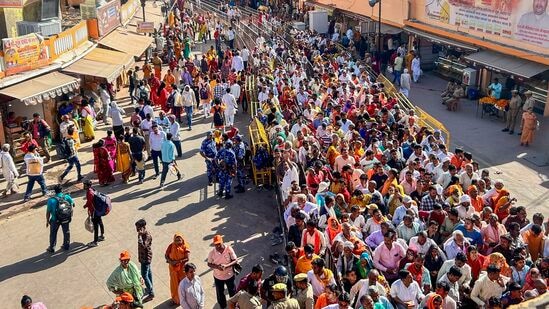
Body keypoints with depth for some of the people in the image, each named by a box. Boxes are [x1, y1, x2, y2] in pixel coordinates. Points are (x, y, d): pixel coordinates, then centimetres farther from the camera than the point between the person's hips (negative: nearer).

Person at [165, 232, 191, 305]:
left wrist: (176, 261, -26)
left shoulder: (185, 246, -17)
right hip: (173, 268, 2)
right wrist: (170, 261, -22)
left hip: (182, 268, -2)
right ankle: (175, 298, 33)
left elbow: (187, 258, -22)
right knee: (174, 283, 14)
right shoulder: (171, 246, -9)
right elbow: (166, 255, -4)